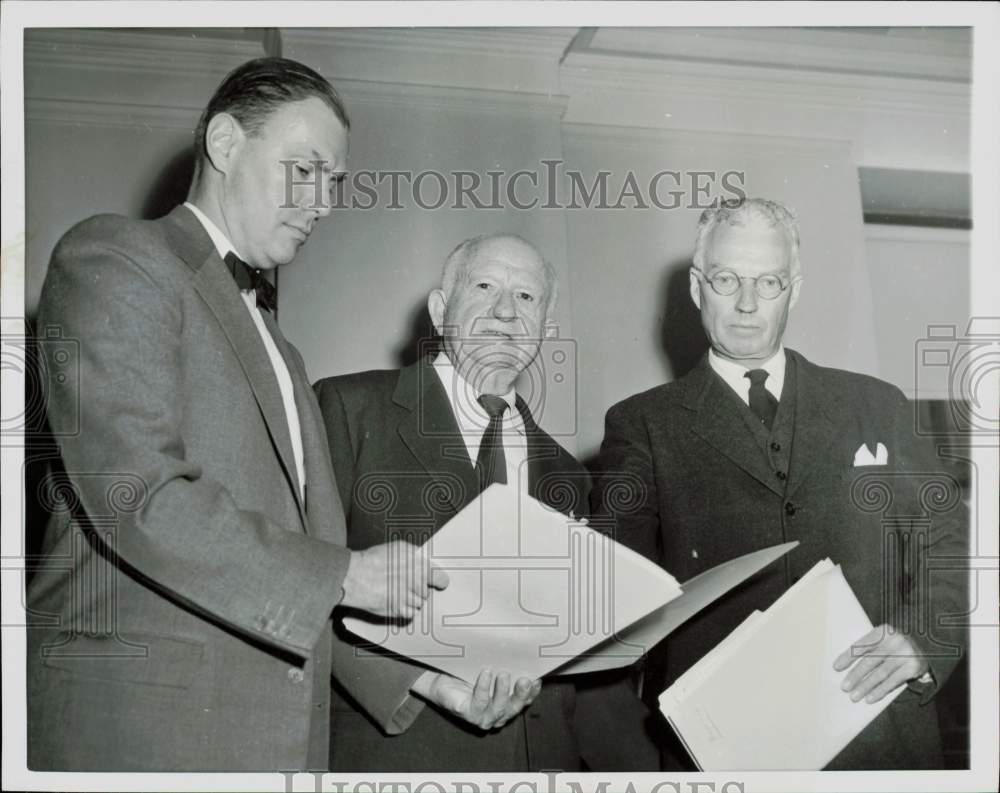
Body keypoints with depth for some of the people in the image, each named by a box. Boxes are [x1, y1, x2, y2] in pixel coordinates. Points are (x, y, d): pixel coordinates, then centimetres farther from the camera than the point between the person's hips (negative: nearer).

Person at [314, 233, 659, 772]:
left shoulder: (563, 473, 11)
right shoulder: (349, 408, -5)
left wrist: (648, 758, 3)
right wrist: (419, 676, -21)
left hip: (541, 752, 4)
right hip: (394, 748, -4)